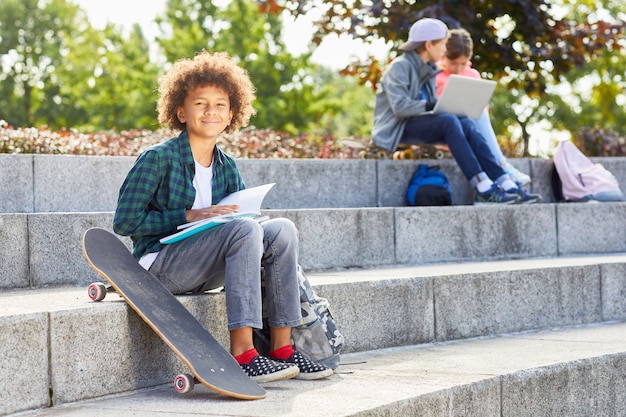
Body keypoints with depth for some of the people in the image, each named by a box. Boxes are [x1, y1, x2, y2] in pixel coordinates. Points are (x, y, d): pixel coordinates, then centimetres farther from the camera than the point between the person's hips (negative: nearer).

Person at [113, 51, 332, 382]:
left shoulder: (226, 168, 11)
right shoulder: (158, 159, -8)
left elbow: (241, 216, 13)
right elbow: (125, 222, -12)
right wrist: (189, 216, -17)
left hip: (205, 273, 7)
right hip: (160, 265, -7)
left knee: (281, 229, -13)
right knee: (245, 229, -28)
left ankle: (282, 348, -14)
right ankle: (242, 355, -34)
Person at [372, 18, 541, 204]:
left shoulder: (429, 70, 17)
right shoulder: (399, 67, -9)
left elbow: (431, 104, 13)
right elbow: (400, 106, -21)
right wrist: (430, 106, -29)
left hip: (419, 123, 7)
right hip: (396, 129, -7)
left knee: (467, 124, -18)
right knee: (449, 121, -31)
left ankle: (507, 186, -27)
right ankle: (483, 189, -37)